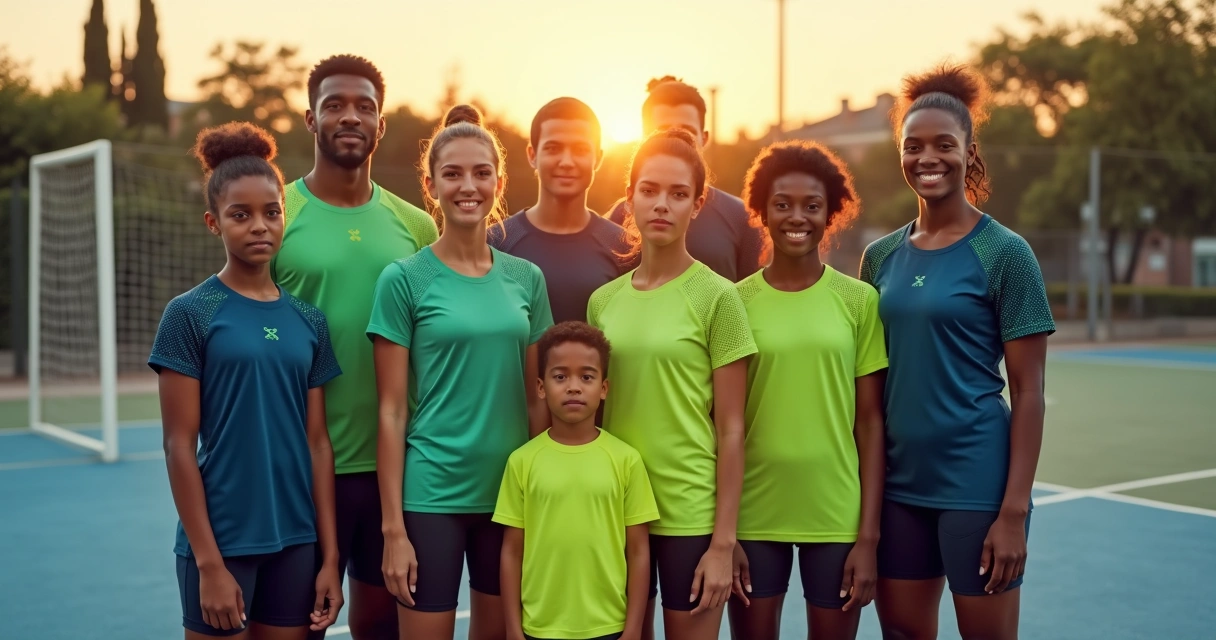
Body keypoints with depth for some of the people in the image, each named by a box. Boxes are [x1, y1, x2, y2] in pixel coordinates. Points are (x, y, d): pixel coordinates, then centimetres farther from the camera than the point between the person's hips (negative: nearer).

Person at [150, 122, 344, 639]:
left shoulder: (308, 321, 5)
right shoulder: (190, 314, -6)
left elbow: (317, 442, 6)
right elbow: (179, 446, -8)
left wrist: (329, 555, 4)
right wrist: (209, 561, -11)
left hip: (295, 539, 4)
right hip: (220, 539, -4)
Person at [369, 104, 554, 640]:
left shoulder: (526, 279, 6)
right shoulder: (404, 280, -5)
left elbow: (535, 399, 10)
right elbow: (392, 411, -6)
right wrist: (393, 527, -8)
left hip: (510, 493, 4)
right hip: (430, 495, -3)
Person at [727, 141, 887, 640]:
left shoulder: (859, 300, -1)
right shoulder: (736, 301, 0)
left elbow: (870, 422, 0)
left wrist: (869, 535, -4)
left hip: (837, 516, 0)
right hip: (753, 515, 0)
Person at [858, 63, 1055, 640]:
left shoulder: (1004, 252, -7)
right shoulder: (881, 256, 7)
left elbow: (1028, 391, -8)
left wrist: (1014, 510, -13)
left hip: (976, 481, -4)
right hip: (896, 481, 5)